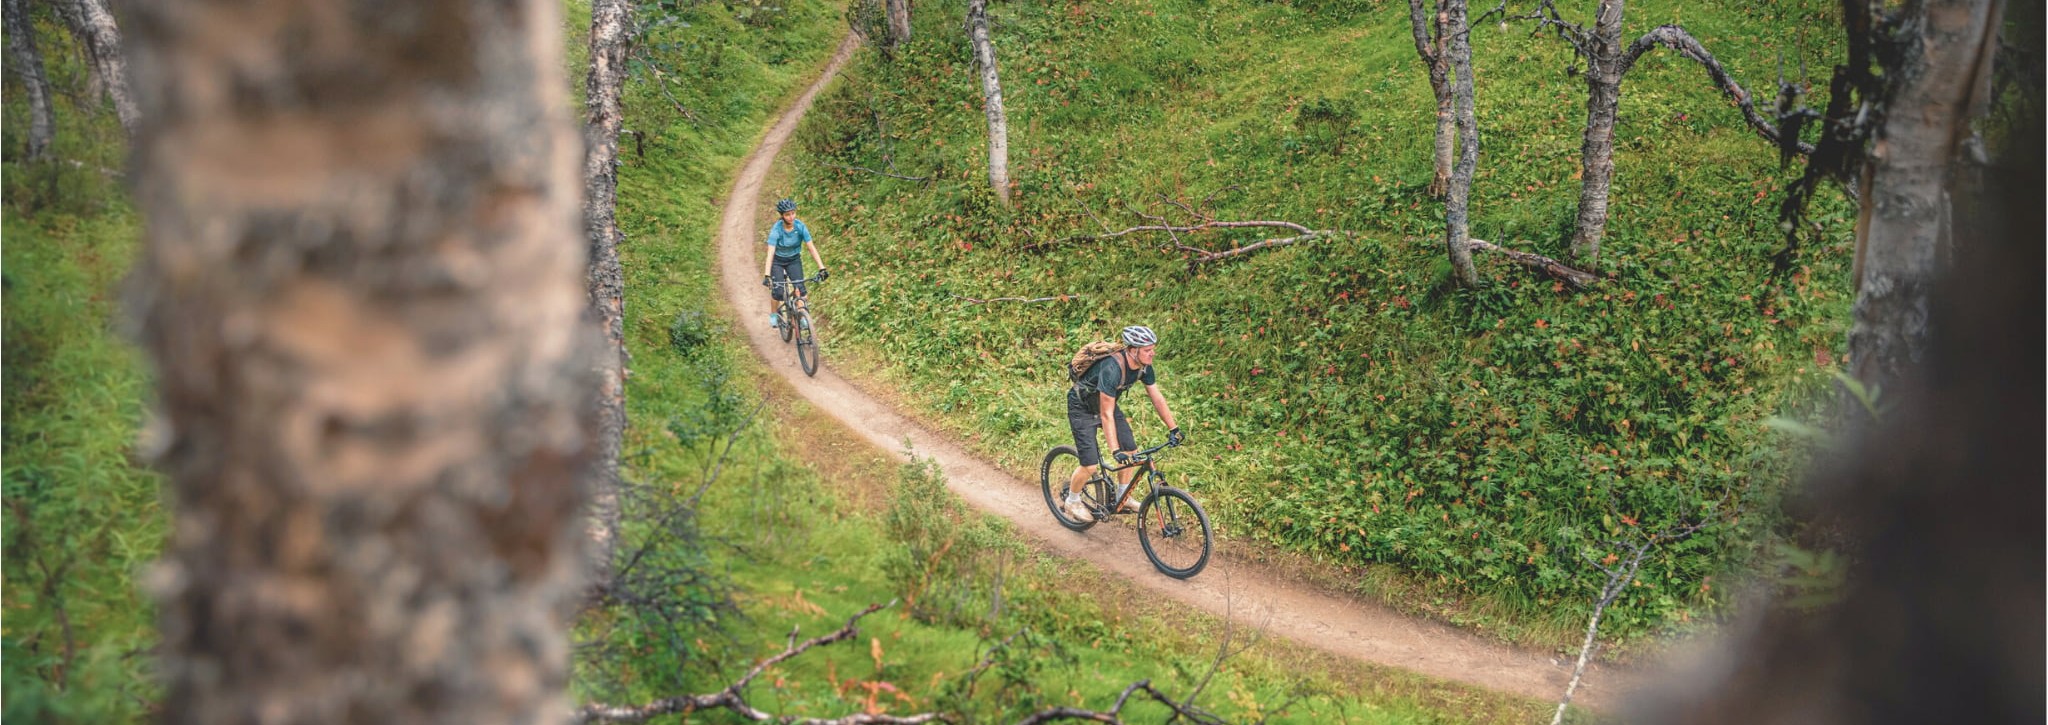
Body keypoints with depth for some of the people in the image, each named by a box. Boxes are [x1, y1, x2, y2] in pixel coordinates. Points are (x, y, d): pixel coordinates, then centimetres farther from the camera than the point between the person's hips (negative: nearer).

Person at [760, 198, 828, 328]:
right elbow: (770, 253, -34)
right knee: (778, 292, -12)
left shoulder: (800, 226, -21)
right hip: (777, 261, -2)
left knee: (800, 287, -20)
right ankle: (773, 315, 16)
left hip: (794, 260, 2)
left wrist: (822, 268, -27)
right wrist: (766, 276, -44)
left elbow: (812, 248, -19)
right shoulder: (776, 229, -28)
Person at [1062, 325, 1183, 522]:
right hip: (1082, 408, -7)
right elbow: (1106, 414, -36)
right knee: (1090, 464, -12)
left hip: (1105, 403, 7)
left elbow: (1157, 398, -3)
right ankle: (1072, 502, 14)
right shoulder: (1112, 368, -38)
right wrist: (1115, 451, -37)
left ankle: (1122, 498, 19)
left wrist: (1174, 428, -6)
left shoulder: (1144, 366, -15)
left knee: (1130, 450, -1)